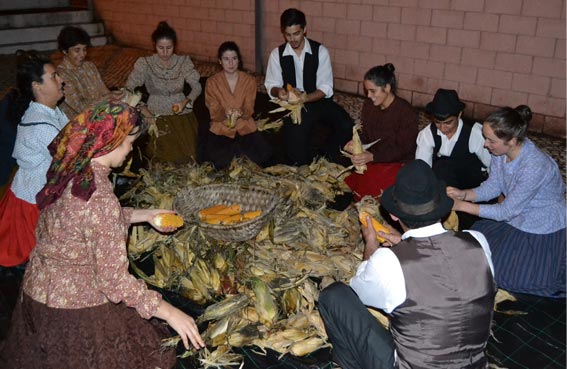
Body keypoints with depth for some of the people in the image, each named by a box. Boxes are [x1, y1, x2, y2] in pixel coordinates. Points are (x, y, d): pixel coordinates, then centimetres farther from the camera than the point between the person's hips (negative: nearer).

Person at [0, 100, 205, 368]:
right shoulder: (100, 197, -33)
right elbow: (114, 279, -29)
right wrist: (170, 313, -21)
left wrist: (143, 215, 10)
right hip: (76, 307, -8)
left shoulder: (68, 169, -7)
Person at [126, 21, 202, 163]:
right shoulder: (145, 63, -5)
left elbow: (197, 87, -4)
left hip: (182, 113, 2)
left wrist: (185, 101, -24)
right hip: (157, 115, -2)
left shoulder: (183, 61, 1)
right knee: (168, 153, -20)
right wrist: (142, 109, -27)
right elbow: (128, 88, -11)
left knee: (191, 152, -16)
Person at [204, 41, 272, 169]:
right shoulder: (212, 82, -3)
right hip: (221, 128, -1)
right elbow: (214, 113, -8)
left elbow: (249, 110, -6)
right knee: (216, 157, -30)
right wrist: (225, 113, -31)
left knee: (265, 152, -23)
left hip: (245, 126, 2)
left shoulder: (249, 80, 0)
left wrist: (240, 113, -30)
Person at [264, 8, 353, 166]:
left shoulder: (320, 51, -6)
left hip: (317, 100, 1)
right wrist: (278, 91, -24)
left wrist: (306, 97, -29)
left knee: (346, 126, -24)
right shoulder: (277, 54, -2)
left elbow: (326, 88, -9)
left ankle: (328, 152, 6)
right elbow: (271, 86, 1)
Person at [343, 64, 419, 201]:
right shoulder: (369, 105, 3)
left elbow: (403, 149, -18)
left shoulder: (407, 113, -17)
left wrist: (372, 156, -30)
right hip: (371, 158, 6)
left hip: (398, 163, -6)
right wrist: (355, 142, -13)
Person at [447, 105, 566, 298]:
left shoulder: (534, 166, -37)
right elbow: (492, 186, -2)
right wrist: (463, 194, -19)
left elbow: (506, 211, -27)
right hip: (518, 217, 7)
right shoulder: (502, 151, -15)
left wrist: (462, 206, -26)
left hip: (545, 229, -7)